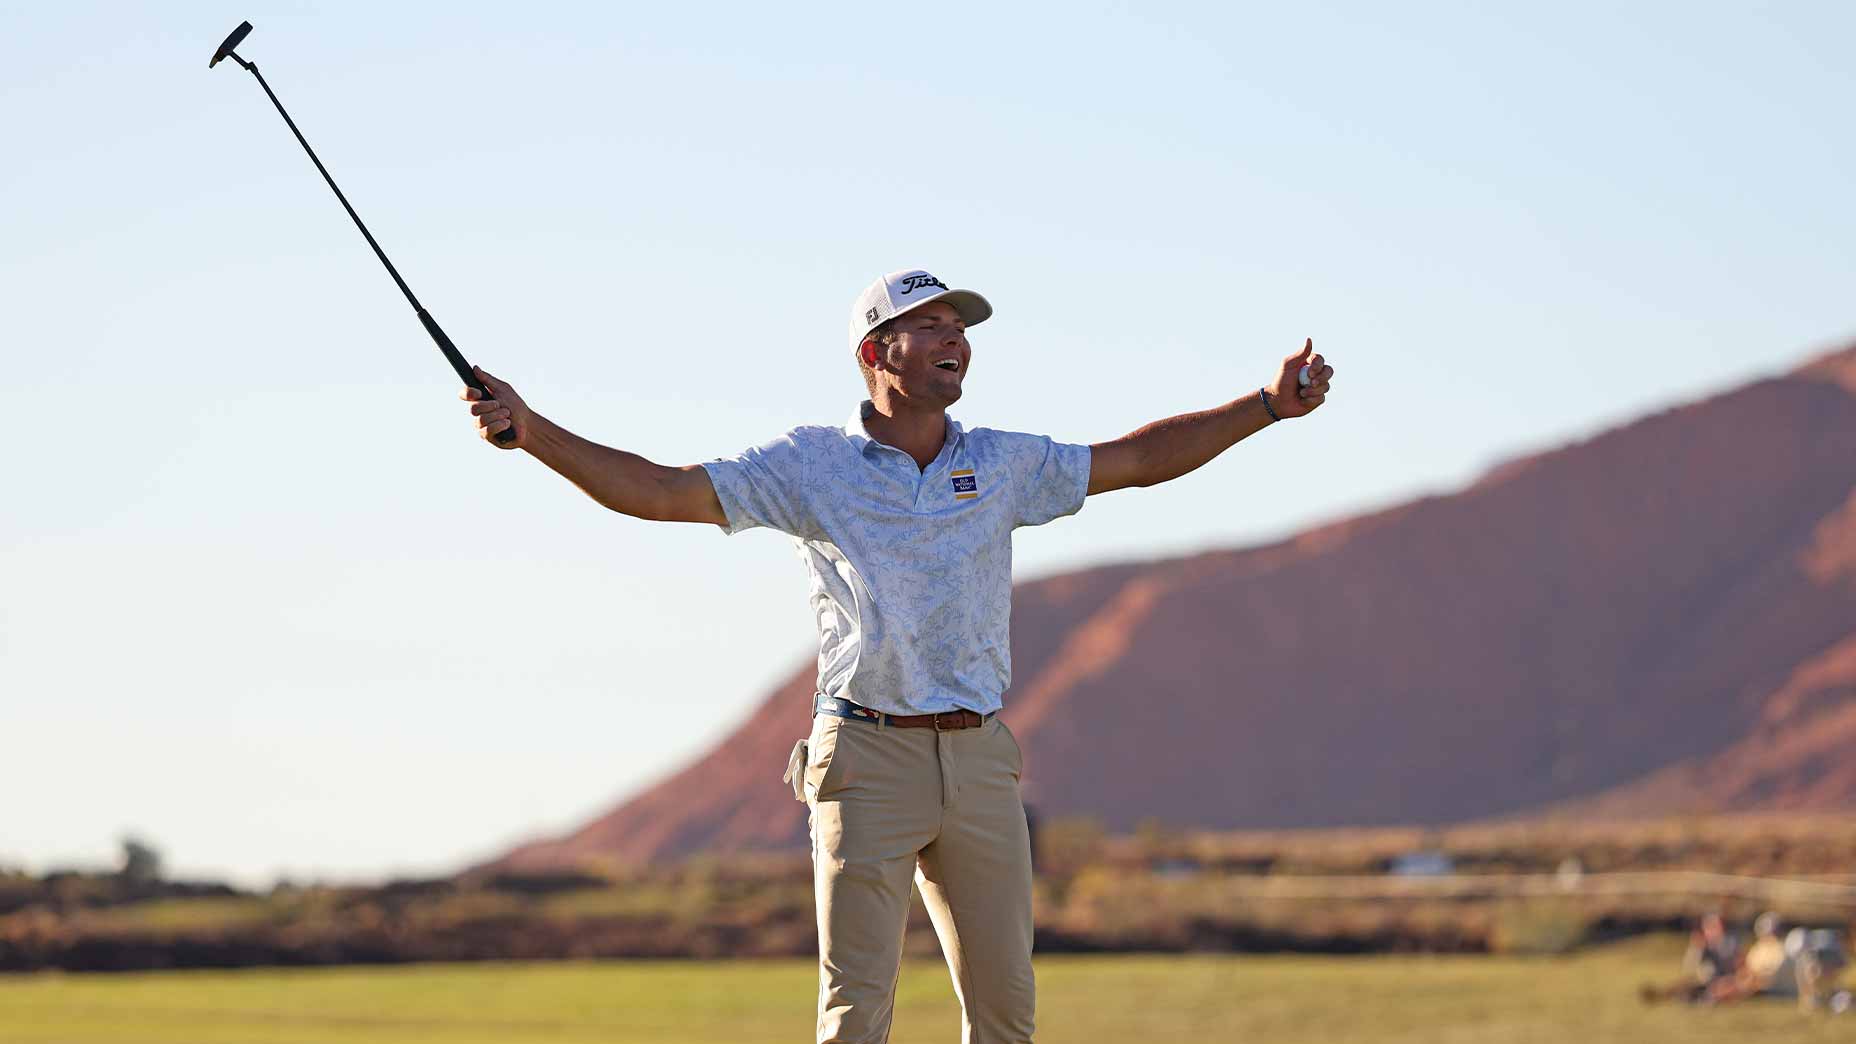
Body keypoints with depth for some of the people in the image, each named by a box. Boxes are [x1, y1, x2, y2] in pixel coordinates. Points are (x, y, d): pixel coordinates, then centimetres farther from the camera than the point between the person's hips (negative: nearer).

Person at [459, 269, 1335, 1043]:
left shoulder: (1001, 464, 11)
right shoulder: (812, 465, 0)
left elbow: (1141, 459, 19)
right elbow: (656, 490, -6)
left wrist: (1268, 404, 12)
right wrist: (529, 430, -18)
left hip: (979, 760, 4)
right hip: (867, 760, -4)